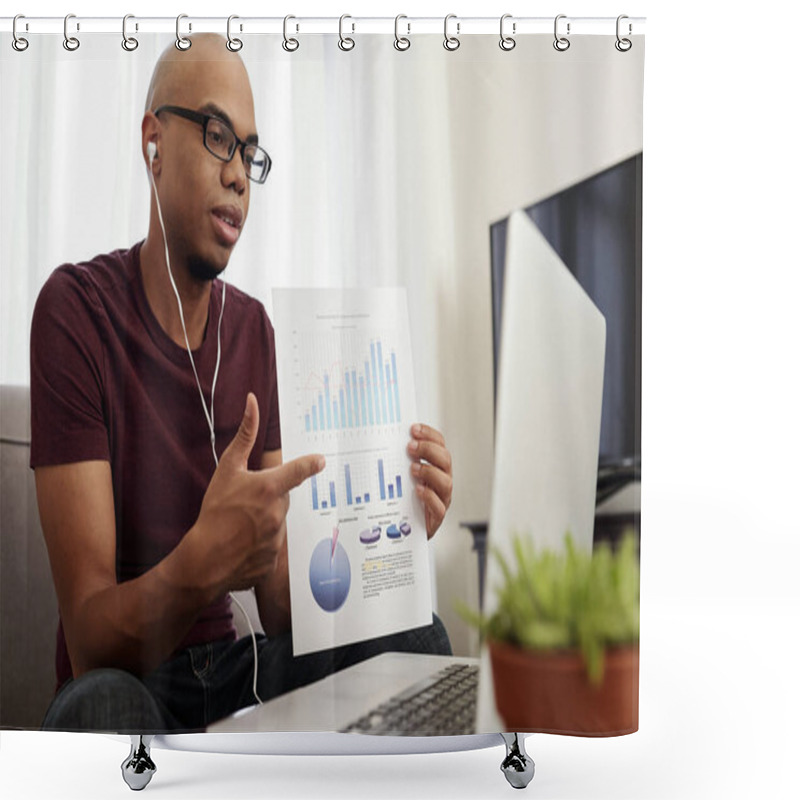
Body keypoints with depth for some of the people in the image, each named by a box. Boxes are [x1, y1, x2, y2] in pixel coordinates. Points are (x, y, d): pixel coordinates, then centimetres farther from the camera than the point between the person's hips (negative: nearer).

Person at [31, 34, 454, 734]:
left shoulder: (253, 329, 4)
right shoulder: (75, 311, -13)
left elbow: (279, 597, -1)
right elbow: (89, 637, -19)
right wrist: (199, 566, -39)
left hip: (232, 663, 5)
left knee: (417, 638, -16)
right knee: (100, 704, -37)